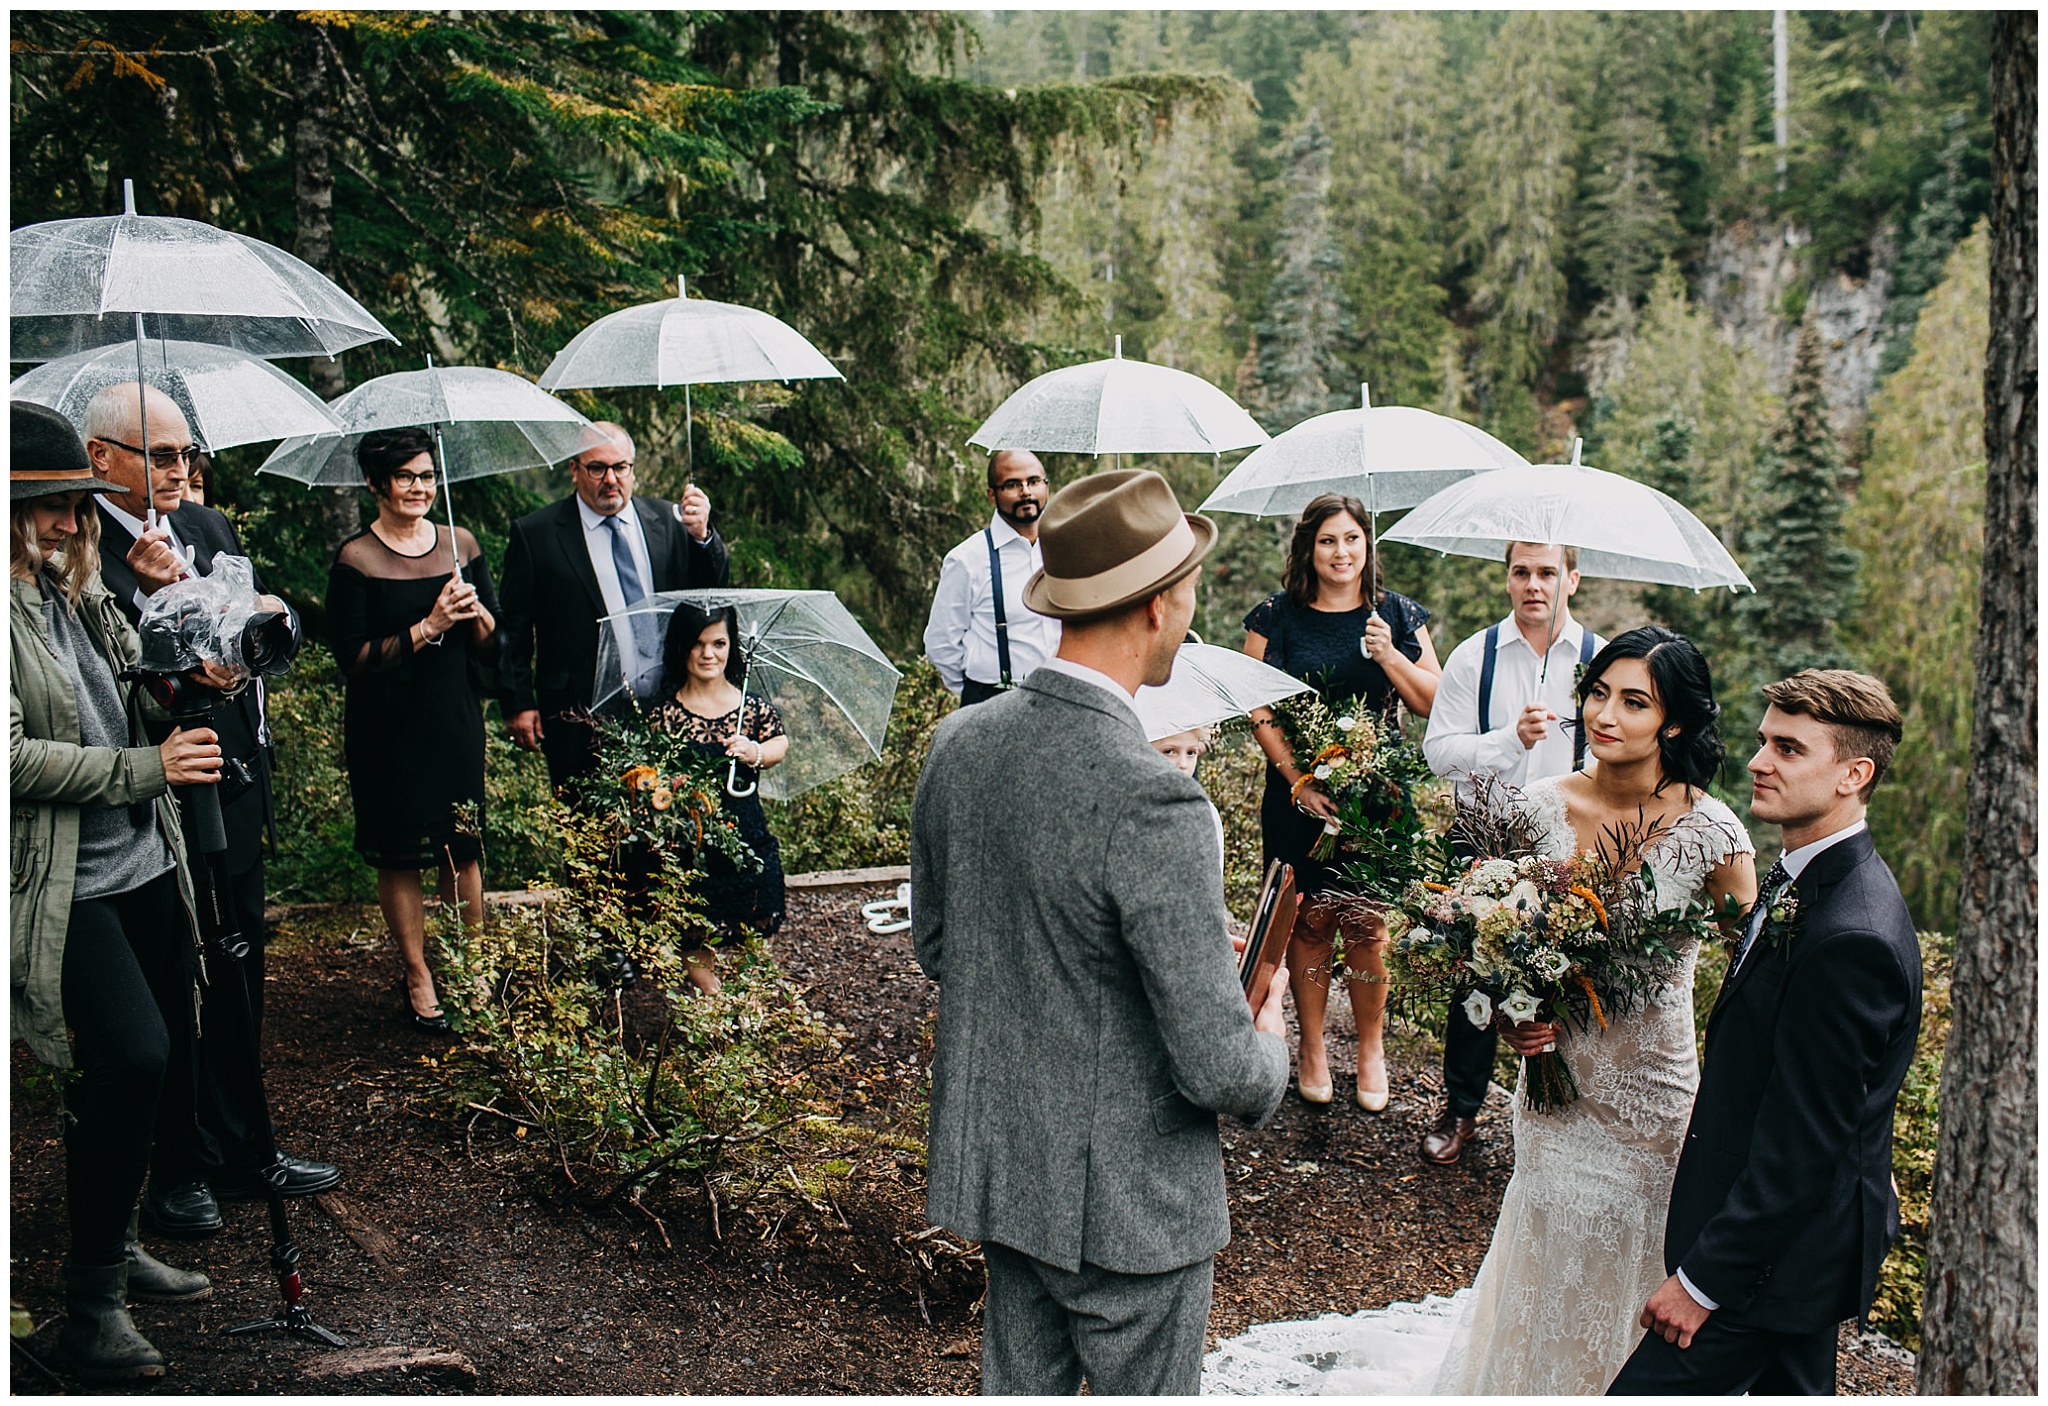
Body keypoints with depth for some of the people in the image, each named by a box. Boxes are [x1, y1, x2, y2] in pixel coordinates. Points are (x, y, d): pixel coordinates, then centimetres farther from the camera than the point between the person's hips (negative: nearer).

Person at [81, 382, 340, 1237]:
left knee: (237, 981, 18)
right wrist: (149, 591, -31)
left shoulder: (205, 526, 9)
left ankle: (244, 1154, 33)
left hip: (236, 790, 7)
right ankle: (182, 1173, 24)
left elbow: (283, 629, 12)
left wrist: (275, 617, -10)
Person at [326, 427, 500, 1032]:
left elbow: (495, 647, 8)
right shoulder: (355, 560, -6)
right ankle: (417, 978, 20)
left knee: (464, 850, 8)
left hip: (456, 720, 3)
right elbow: (354, 659, -12)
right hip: (388, 729, -3)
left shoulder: (461, 545, 5)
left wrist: (476, 614, -14)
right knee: (399, 857, 5)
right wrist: (429, 627, -20)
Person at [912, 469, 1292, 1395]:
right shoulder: (1155, 806, -28)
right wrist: (1268, 1046, -1)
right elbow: (1218, 1069, -23)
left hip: (994, 1165, 7)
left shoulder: (958, 745, -5)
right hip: (1125, 1205, -6)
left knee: (1019, 1384, 21)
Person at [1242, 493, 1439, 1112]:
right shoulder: (1276, 616, 0)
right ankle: (1312, 1048, 20)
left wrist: (1389, 654, -13)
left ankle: (1371, 1047, 20)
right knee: (1310, 923, 4)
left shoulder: (1397, 615, 6)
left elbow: (1432, 703, 3)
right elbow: (1259, 710, -4)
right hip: (1298, 797, -1)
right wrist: (1298, 782, -12)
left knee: (1368, 927, 3)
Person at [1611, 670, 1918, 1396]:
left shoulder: (1850, 939, -29)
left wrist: (1703, 1280, -20)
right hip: (1795, 1232, 10)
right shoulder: (1808, 875, 3)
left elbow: (1799, 1144, -26)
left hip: (1780, 1253, -10)